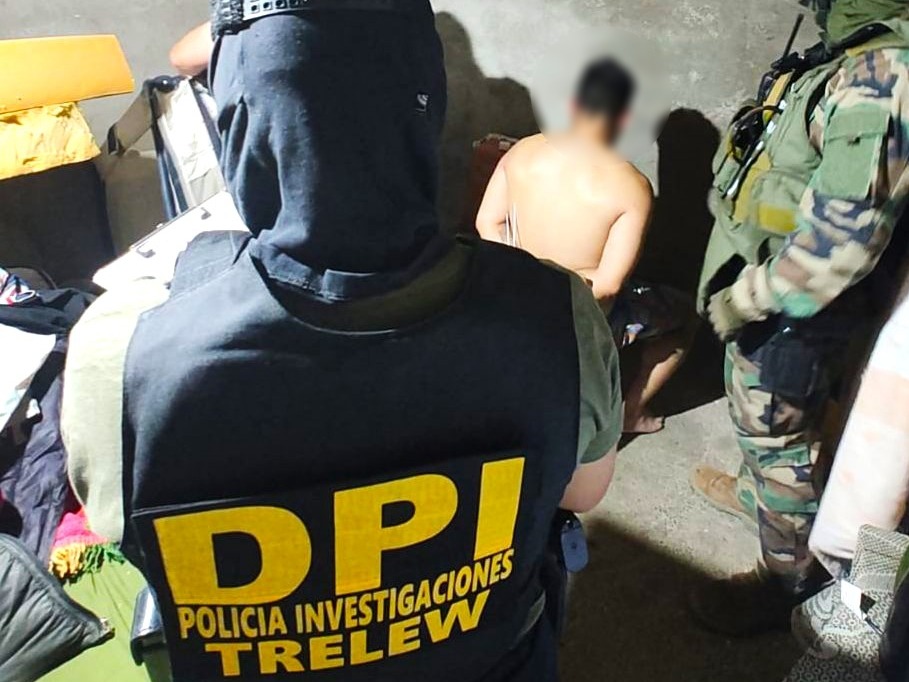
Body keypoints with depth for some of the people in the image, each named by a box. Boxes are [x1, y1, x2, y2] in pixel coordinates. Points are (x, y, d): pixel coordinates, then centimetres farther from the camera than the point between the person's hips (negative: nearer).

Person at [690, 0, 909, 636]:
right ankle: (758, 491, 53)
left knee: (778, 434, 7)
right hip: (763, 289, 9)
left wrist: (748, 297, -20)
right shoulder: (853, 51, 6)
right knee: (758, 413, 27)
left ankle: (792, 576, 27)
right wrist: (747, 291, 14)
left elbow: (842, 235, -31)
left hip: (791, 311, -9)